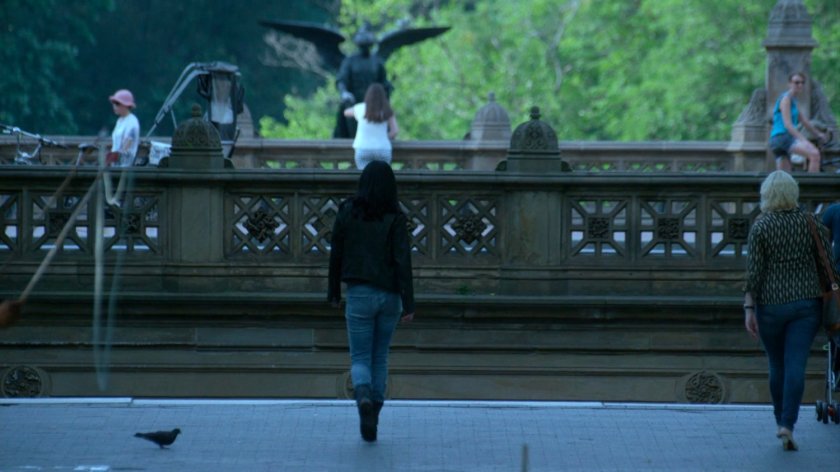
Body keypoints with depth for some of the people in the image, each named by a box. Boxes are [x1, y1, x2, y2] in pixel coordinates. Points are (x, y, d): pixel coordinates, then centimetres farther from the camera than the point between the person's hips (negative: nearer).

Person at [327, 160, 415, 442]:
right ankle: (370, 423, 18)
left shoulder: (347, 212, -3)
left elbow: (336, 254, 3)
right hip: (389, 295, 1)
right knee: (380, 357, 17)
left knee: (360, 359, 3)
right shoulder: (395, 218, -7)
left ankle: (363, 396, -31)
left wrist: (333, 291, 16)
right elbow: (403, 260, -12)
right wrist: (409, 304, -12)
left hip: (359, 294, -1)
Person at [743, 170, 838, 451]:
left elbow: (754, 273, -9)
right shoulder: (811, 223, 1)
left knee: (777, 366, 15)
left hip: (771, 304, -1)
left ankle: (781, 421, 28)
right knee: (796, 366, -4)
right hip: (807, 302, 1)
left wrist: (749, 309, -5)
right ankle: (787, 425, -16)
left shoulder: (760, 227, -6)